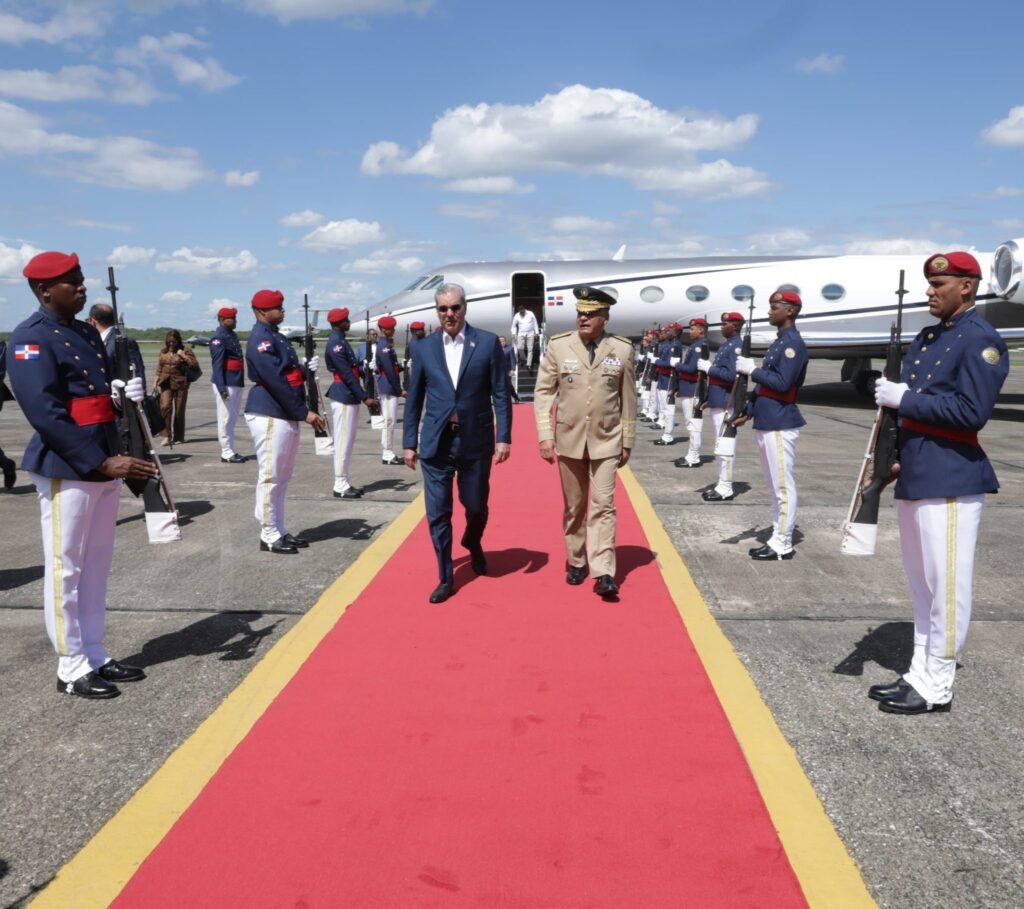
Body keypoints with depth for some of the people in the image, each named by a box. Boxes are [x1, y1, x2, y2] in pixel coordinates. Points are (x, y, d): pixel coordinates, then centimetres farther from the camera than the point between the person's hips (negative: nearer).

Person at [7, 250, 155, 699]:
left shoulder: (87, 332, 14)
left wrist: (124, 391, -1)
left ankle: (95, 655, 27)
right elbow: (45, 414, -21)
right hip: (66, 471, -9)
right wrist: (103, 461, -24)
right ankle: (72, 667, 14)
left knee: (97, 564, 15)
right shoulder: (30, 339, -12)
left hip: (104, 465, 9)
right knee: (65, 568, 2)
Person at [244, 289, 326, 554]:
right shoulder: (260, 340, -15)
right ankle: (269, 536, 5)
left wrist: (307, 368, -1)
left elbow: (290, 374, 20)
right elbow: (276, 382, -22)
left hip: (286, 415, 10)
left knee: (282, 477, 14)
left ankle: (280, 531, 23)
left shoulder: (276, 336, 17)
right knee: (270, 476, -3)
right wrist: (305, 412, -20)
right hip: (269, 416, -10)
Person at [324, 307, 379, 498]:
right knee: (343, 442, -5)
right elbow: (347, 374, -20)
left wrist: (363, 395, 14)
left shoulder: (341, 341, 15)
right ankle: (340, 486, 1)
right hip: (344, 398, -10)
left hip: (349, 397, 10)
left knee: (348, 441, 13)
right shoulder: (336, 344, -16)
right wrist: (365, 397, -19)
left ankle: (346, 483, 19)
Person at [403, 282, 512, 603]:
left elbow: (500, 394, -2)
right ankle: (446, 578, 16)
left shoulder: (488, 342, -2)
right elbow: (414, 399, 8)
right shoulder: (425, 347, 4)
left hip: (475, 441, -1)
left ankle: (473, 543, 46)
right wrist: (409, 441, 6)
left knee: (476, 506, 12)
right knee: (437, 513, 3)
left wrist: (503, 437, -7)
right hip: (435, 442, 1)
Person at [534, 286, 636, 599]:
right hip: (569, 439, 1)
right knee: (573, 506, 12)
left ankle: (603, 573, -4)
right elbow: (543, 392, -1)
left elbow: (628, 399, 3)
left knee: (603, 505, -5)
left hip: (606, 441, -1)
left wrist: (627, 441, 5)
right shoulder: (558, 346, -3)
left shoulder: (622, 350, -2)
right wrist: (545, 435, -8)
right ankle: (576, 562, 28)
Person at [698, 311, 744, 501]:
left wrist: (708, 367, -17)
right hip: (717, 401, 11)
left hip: (726, 403, -10)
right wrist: (708, 367, 8)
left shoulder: (736, 346, -14)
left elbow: (732, 375, -23)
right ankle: (721, 485, 22)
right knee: (721, 446, 14)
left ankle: (726, 490, 0)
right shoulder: (726, 345, 17)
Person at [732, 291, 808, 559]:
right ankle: (777, 538, 24)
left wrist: (751, 369, -13)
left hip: (780, 425, -10)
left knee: (783, 486, -3)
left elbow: (782, 384, -20)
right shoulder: (779, 342, 18)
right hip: (766, 423, 10)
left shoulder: (793, 343, -12)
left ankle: (783, 545, 3)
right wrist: (748, 411, 14)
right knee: (774, 486, 15)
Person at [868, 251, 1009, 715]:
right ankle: (919, 674, 27)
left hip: (950, 482, -9)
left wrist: (904, 399, -16)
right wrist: (891, 459, 9)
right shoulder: (927, 337, 16)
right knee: (921, 583, 15)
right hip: (912, 477, 9)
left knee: (946, 585, 0)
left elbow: (972, 412, -20)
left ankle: (937, 688, 11)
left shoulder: (981, 340, -10)